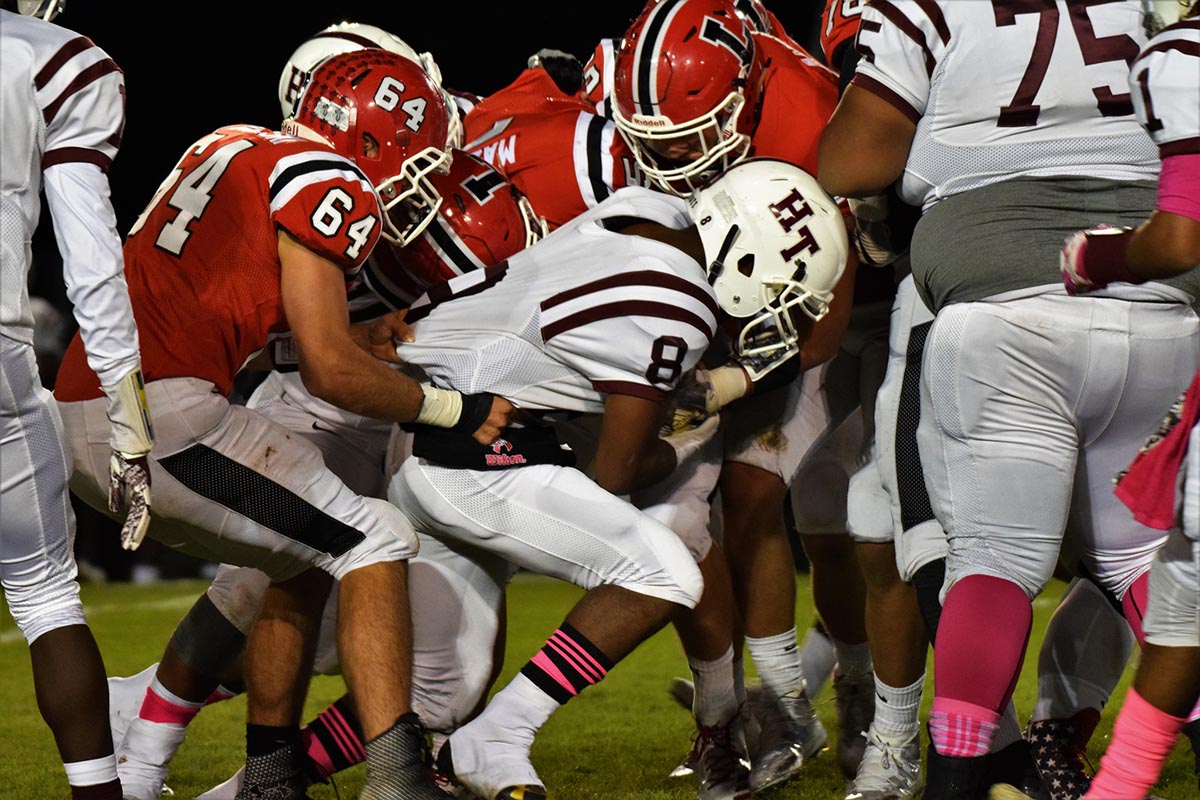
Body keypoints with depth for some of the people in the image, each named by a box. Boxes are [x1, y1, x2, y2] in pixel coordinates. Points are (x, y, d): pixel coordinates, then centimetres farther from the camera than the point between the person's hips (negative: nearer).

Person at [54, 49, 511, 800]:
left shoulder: (240, 149, 21)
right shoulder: (327, 185, -6)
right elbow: (329, 370, -8)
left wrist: (370, 340, 20)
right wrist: (454, 411, 3)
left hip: (78, 414, 9)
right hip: (157, 413, -9)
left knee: (308, 556, 21)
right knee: (374, 543, -2)